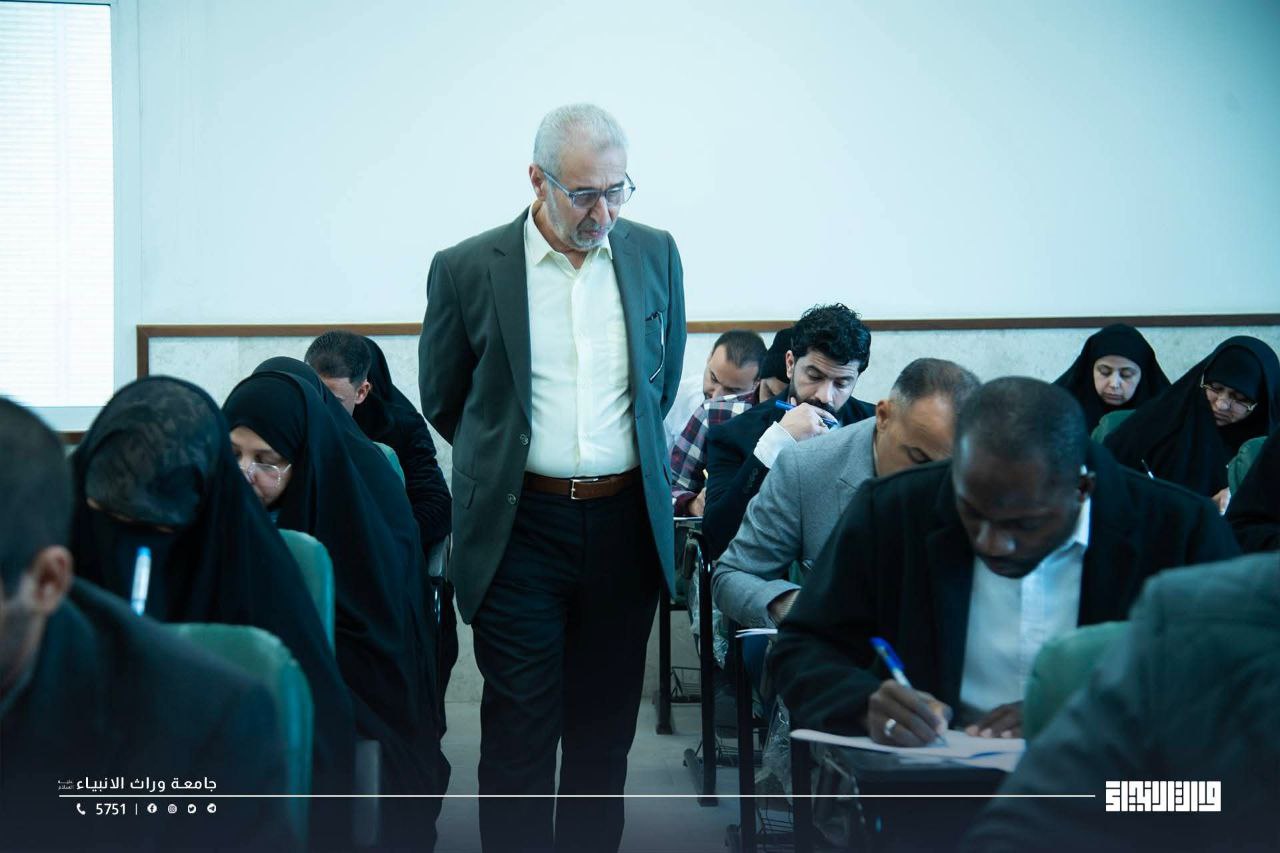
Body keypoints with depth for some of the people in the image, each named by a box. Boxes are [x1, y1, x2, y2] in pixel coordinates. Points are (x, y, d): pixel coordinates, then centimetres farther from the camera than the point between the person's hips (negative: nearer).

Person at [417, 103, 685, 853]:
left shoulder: (654, 253, 4)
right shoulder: (467, 269, -5)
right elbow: (443, 400, 9)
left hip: (627, 520, 3)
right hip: (521, 529, -3)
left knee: (605, 724, 12)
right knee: (520, 732, -1)